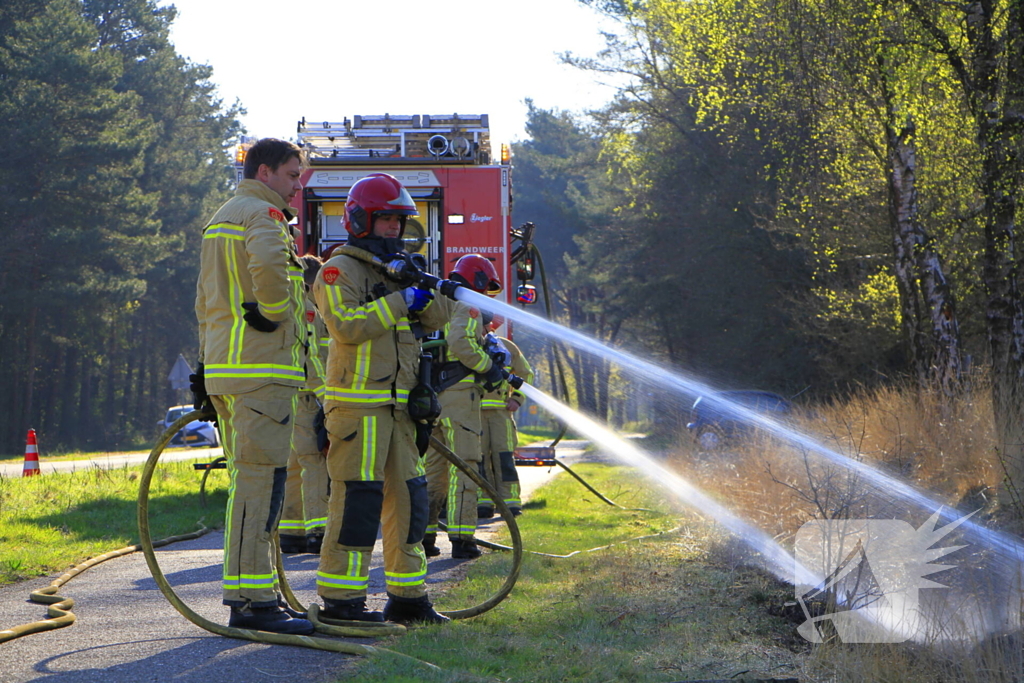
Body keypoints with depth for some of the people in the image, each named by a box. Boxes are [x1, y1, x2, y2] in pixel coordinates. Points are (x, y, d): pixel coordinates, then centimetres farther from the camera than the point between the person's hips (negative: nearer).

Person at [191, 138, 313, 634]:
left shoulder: (220, 220, 24)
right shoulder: (263, 214, -8)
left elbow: (206, 301, 27)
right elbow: (268, 263, -31)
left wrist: (207, 366, 28)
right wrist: (274, 312, -16)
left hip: (225, 368, 10)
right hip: (262, 368, -10)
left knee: (249, 481, 13)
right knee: (259, 480, -11)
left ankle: (248, 596, 16)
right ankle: (252, 601, -12)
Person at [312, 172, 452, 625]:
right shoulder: (340, 270, -5)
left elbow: (435, 320, 15)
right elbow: (346, 325, -20)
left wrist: (424, 288, -4)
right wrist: (400, 302, -18)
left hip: (397, 406, 9)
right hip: (358, 404, -9)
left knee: (407, 498, 9)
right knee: (358, 498, -12)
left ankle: (407, 597, 16)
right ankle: (340, 599, -9)